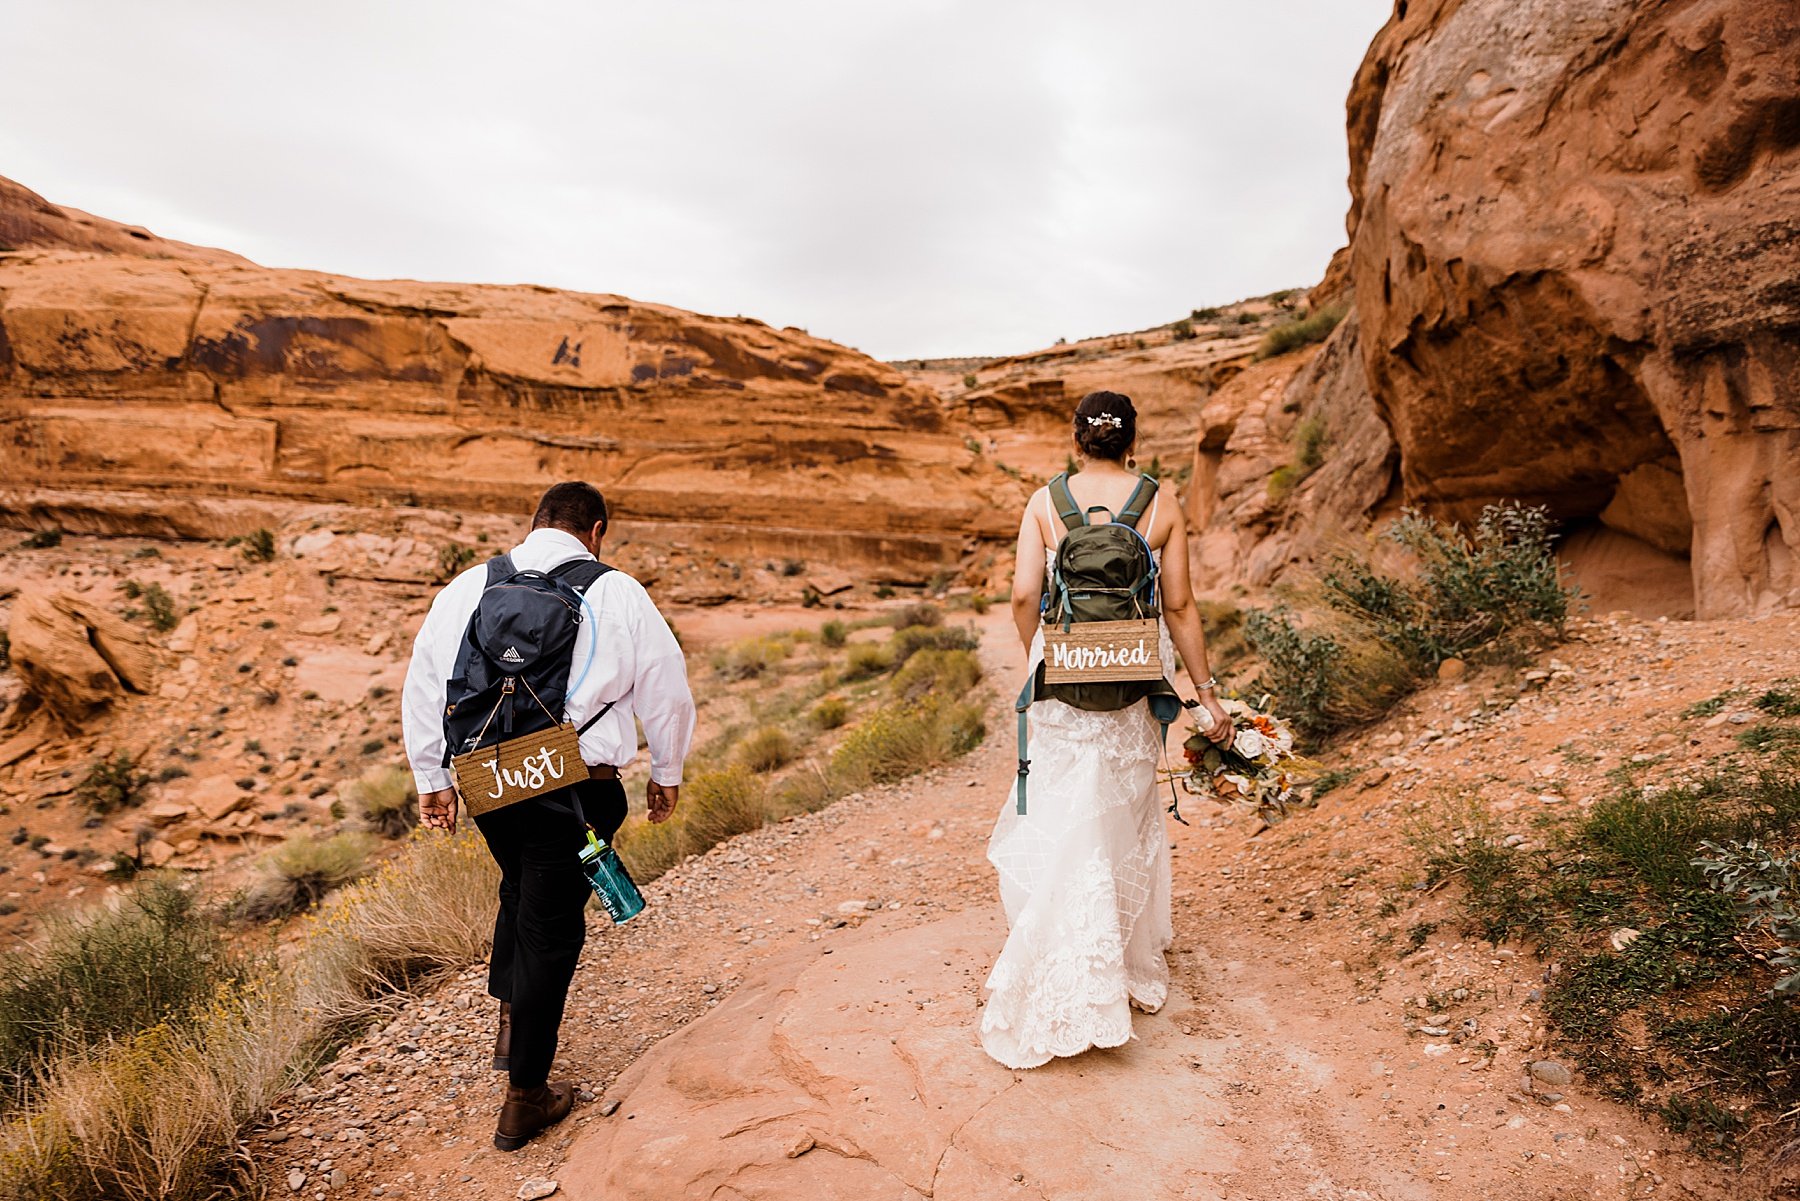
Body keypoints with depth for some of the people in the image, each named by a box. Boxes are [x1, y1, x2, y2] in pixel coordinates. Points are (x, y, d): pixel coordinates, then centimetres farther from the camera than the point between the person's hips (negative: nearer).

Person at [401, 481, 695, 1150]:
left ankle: (511, 1019, 34)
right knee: (551, 927, 7)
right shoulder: (619, 595, -5)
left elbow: (421, 687, 10)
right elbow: (667, 691, 1)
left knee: (520, 889, 30)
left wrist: (431, 781, 19)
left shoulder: (465, 588, 5)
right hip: (577, 789, -4)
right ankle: (525, 1100, 17)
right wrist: (666, 775, 15)